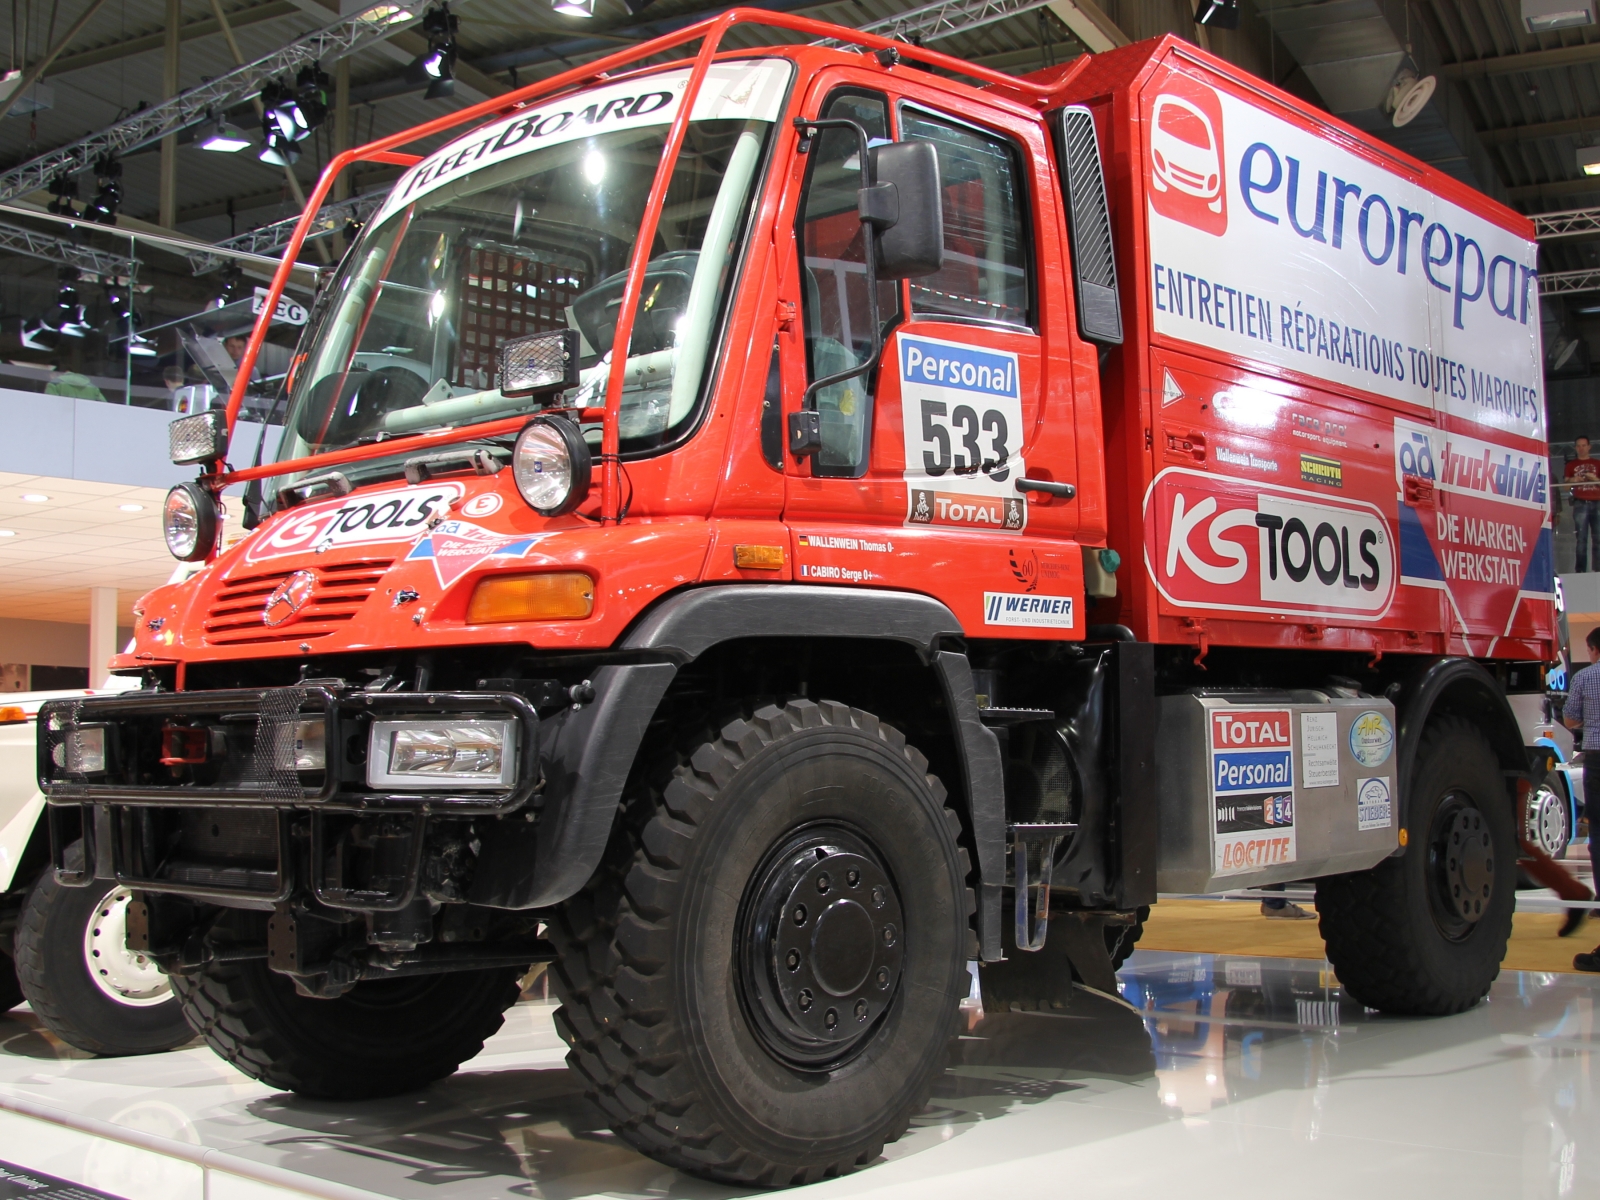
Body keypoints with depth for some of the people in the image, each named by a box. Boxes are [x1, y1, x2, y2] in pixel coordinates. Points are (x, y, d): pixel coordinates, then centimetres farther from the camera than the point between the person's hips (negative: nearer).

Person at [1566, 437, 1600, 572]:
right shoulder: (1571, 465, 16)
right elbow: (1567, 487, 14)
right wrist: (1572, 481, -7)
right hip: (1580, 504, -1)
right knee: (1581, 538, -8)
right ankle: (1581, 570, -10)